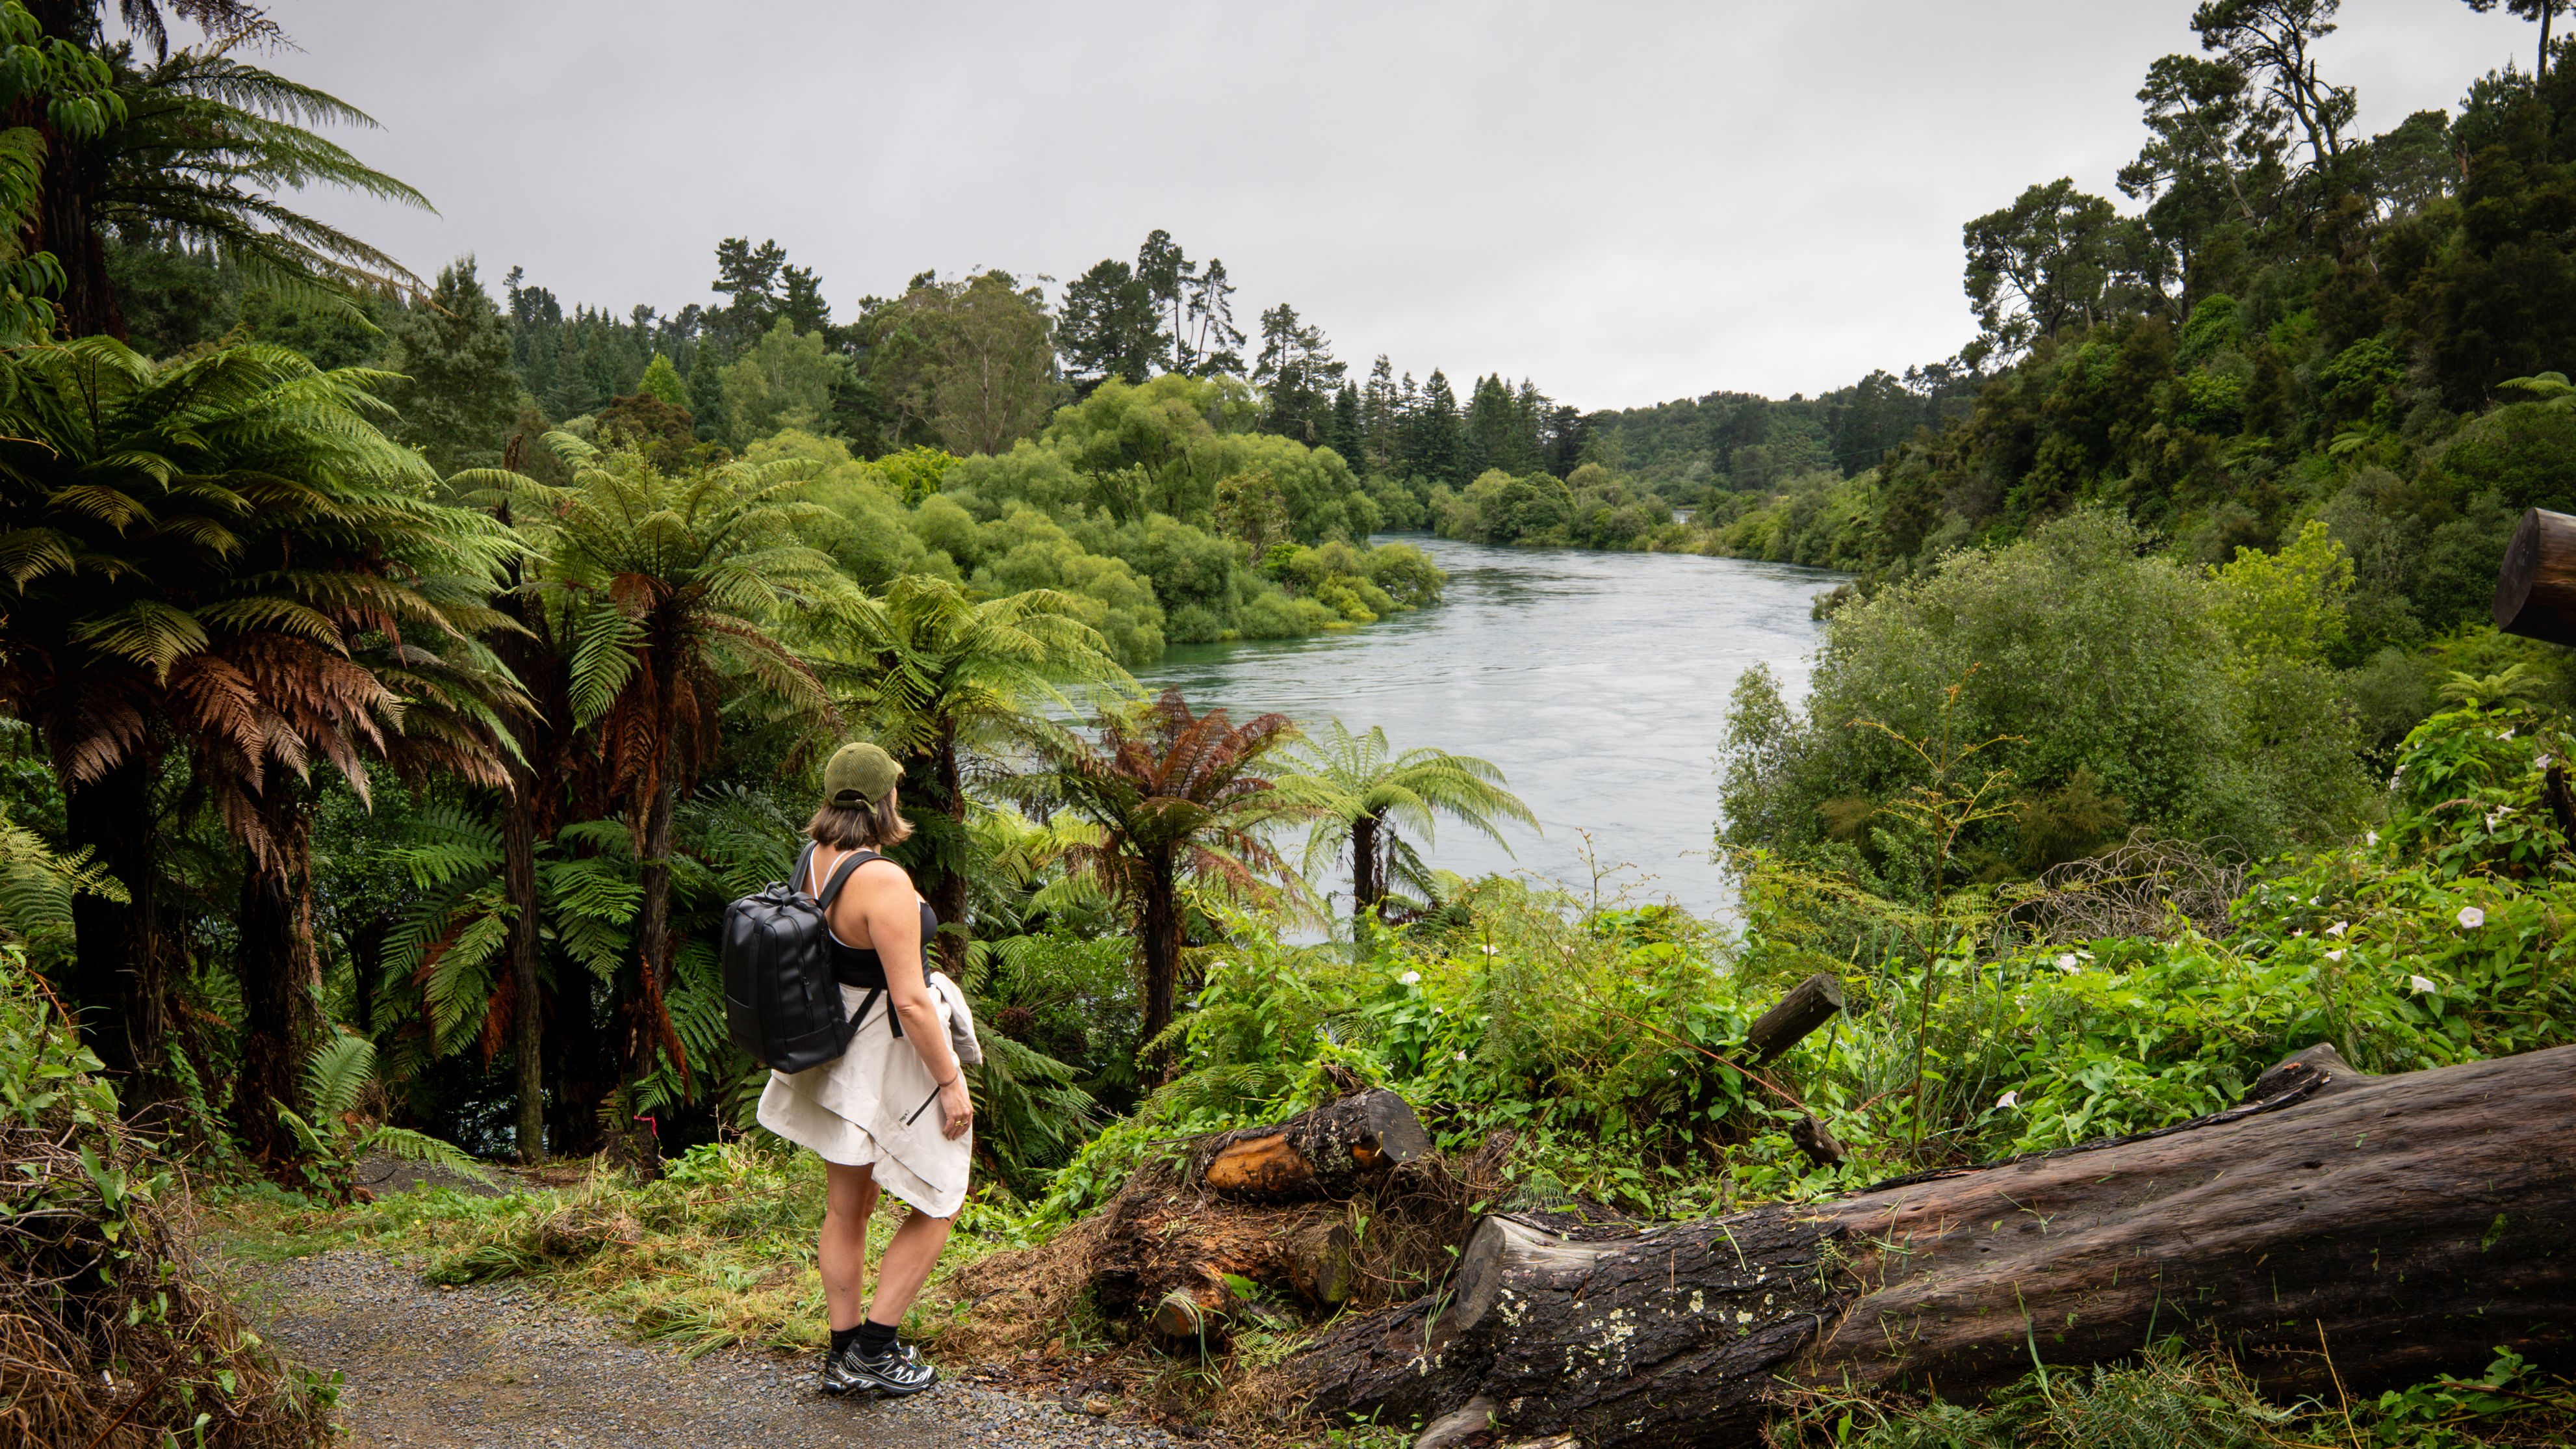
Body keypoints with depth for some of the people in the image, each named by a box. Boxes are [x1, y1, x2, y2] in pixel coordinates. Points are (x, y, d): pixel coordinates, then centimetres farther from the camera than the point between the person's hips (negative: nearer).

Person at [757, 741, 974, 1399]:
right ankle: (874, 1349, 15)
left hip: (838, 1050, 8)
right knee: (937, 1205, 11)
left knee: (845, 1209, 18)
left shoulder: (812, 861, -3)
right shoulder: (882, 881, -28)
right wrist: (950, 1083, -17)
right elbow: (910, 1000, -26)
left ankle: (842, 1355, 29)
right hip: (893, 1055, -8)